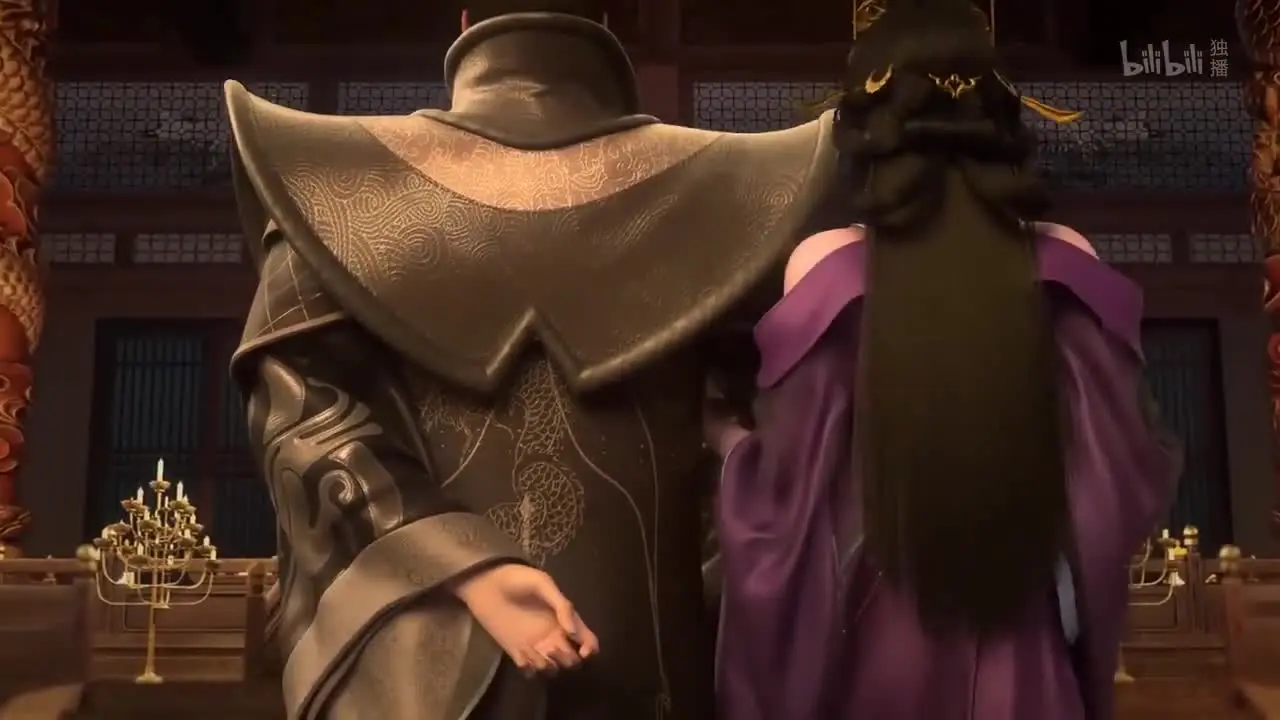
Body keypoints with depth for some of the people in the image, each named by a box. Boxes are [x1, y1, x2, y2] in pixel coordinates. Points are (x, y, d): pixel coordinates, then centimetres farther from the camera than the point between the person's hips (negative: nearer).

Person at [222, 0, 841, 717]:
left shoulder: (345, 178, 3)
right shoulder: (700, 179, 3)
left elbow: (305, 405, -10)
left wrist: (466, 570, -16)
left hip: (412, 659, 0)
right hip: (633, 646, 1)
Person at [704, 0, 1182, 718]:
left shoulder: (827, 270, -11)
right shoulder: (1068, 267, -5)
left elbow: (787, 493, -8)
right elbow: (1135, 469, -2)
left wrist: (726, 437, 11)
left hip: (871, 652, -1)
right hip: (1025, 657, 2)